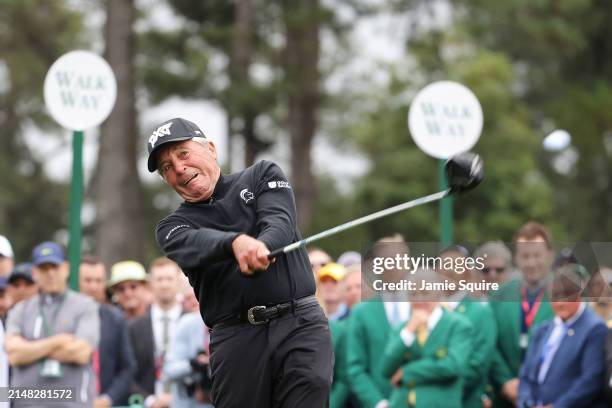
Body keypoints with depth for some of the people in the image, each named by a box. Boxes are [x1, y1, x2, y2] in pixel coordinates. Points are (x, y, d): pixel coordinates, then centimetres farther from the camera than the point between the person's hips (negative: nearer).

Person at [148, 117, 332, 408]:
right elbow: (195, 244, -11)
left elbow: (280, 223, -5)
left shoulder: (262, 176, 15)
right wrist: (237, 242, -34)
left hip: (300, 321, -1)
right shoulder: (173, 227, 14)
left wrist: (261, 247, -30)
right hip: (236, 337, 1)